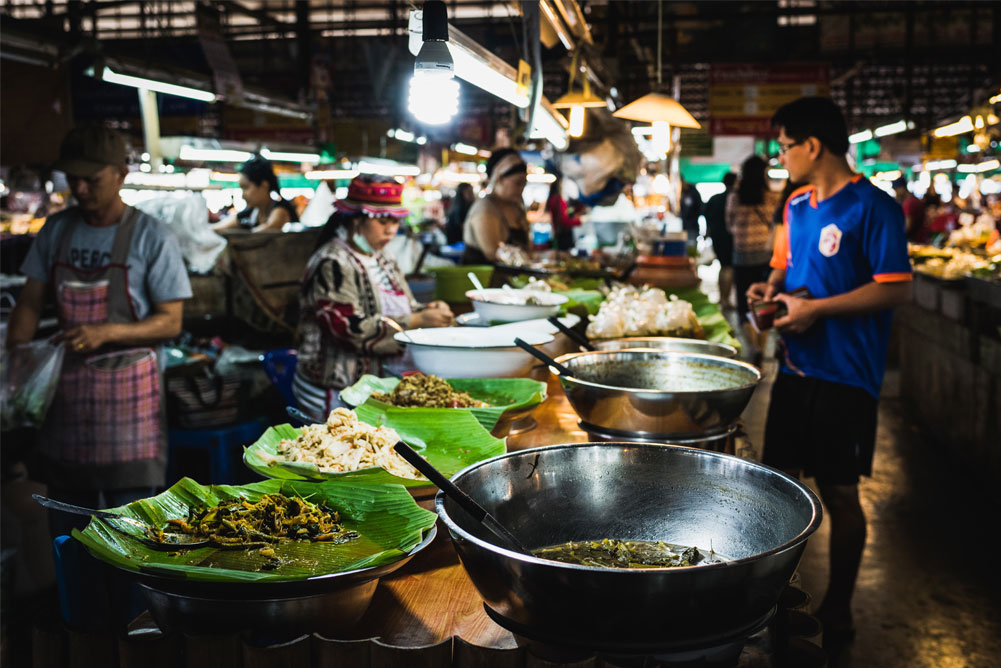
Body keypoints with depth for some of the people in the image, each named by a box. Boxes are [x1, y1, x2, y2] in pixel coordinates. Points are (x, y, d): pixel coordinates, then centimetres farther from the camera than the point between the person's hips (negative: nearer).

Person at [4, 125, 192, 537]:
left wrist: (106, 333, -22)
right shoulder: (56, 230, 8)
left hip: (127, 385, -4)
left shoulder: (151, 237, -6)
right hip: (66, 385, 5)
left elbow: (170, 322, -9)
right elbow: (30, 303, 10)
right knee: (65, 523, 14)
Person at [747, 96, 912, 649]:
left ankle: (837, 612, 21)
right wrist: (772, 288, 2)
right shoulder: (797, 205, 11)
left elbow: (897, 289, -17)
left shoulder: (872, 207, -12)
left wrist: (816, 308, -20)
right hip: (795, 367, 7)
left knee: (839, 494, 4)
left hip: (844, 376, -7)